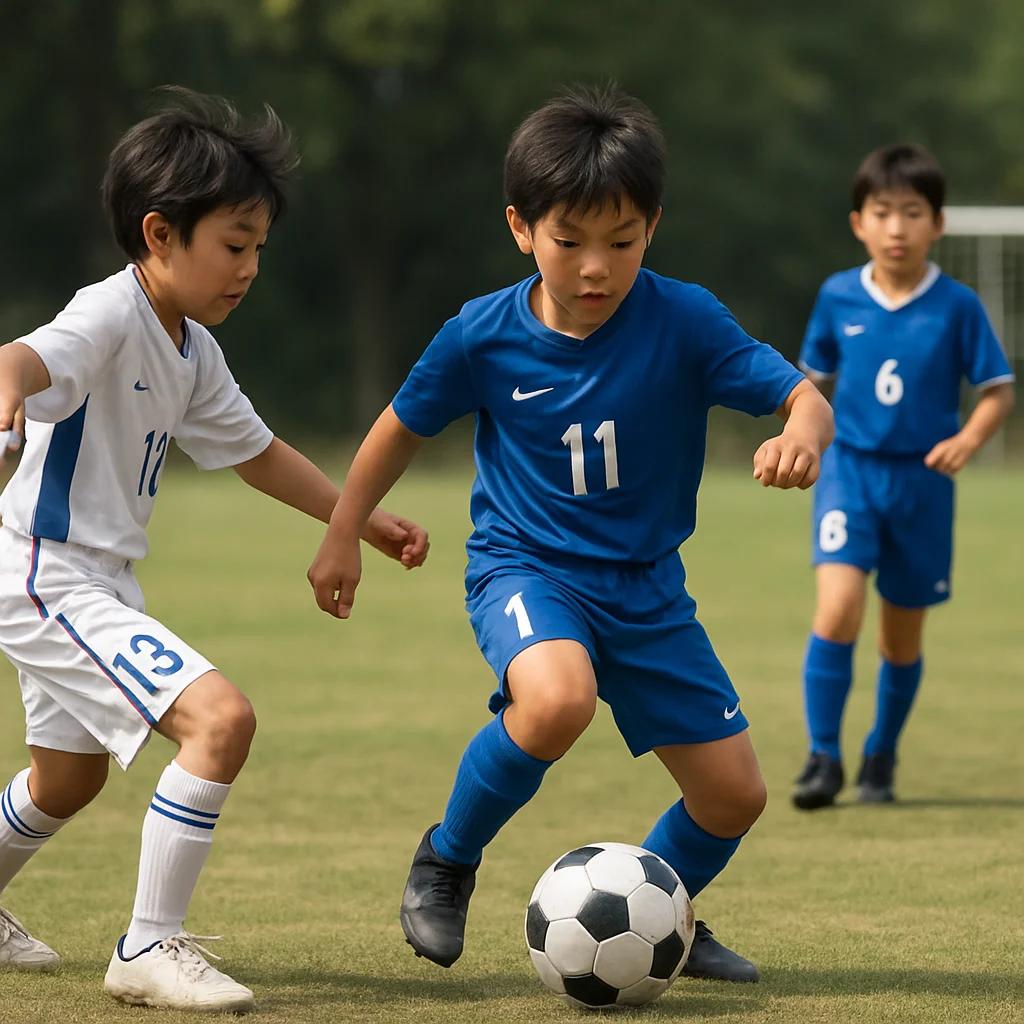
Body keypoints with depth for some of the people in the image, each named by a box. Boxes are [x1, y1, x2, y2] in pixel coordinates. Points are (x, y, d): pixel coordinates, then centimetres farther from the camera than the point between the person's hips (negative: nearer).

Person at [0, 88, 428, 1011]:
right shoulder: (111, 319, -20)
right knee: (220, 719, -23)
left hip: (98, 584, 10)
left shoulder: (193, 354, 9)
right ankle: (150, 949, -16)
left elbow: (256, 452, 24)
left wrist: (364, 520, 26)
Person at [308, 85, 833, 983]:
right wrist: (343, 535, 11)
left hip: (646, 588, 3)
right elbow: (404, 427, 4)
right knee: (558, 699, -36)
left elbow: (803, 397, -18)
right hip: (524, 567, -3)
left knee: (734, 794, 2)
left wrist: (801, 434, -42)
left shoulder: (684, 322, -15)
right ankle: (446, 861, -9)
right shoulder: (483, 337, -13)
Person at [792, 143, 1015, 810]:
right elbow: (814, 376, 15)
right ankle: (824, 758, -10)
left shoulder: (957, 306, -6)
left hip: (922, 481, 0)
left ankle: (882, 758, 30)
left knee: (903, 636, 10)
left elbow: (1000, 389, -1)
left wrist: (968, 439, -18)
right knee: (838, 610, -20)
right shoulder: (837, 298, -1)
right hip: (850, 471, 0)